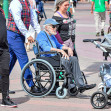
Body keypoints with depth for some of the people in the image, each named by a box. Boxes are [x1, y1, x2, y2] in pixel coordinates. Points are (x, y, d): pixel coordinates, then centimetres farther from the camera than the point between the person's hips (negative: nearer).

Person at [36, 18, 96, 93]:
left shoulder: (52, 36, 22)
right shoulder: (41, 35, -7)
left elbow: (58, 45, 30)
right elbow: (45, 47, -22)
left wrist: (68, 48, 9)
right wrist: (60, 50, -30)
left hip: (54, 57, 9)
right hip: (46, 59, -9)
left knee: (74, 59, -12)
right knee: (65, 61, -29)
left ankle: (81, 85, -19)